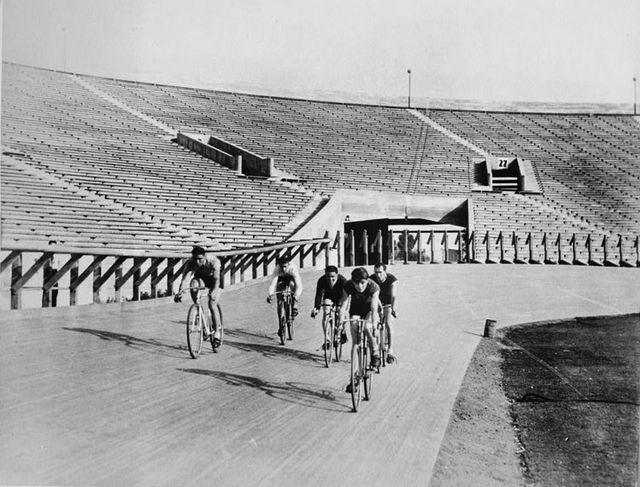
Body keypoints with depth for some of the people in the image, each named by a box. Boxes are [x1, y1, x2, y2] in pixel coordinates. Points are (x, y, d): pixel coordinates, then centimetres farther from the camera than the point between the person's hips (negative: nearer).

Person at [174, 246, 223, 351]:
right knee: (193, 285, -33)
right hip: (200, 277, 3)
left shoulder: (213, 261, -36)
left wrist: (214, 291, -65)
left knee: (212, 305, -19)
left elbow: (216, 278, -47)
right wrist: (180, 291, -59)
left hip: (212, 278, -2)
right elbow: (185, 278, -41)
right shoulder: (190, 263, -30)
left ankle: (217, 333, -5)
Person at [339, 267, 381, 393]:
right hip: (355, 310, 2)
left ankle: (375, 353, -6)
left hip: (369, 310, -2)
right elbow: (343, 305, -28)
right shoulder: (348, 286, -26)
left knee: (367, 327, -34)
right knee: (355, 342, -6)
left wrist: (373, 325, -46)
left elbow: (374, 308, -35)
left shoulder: (373, 287, -30)